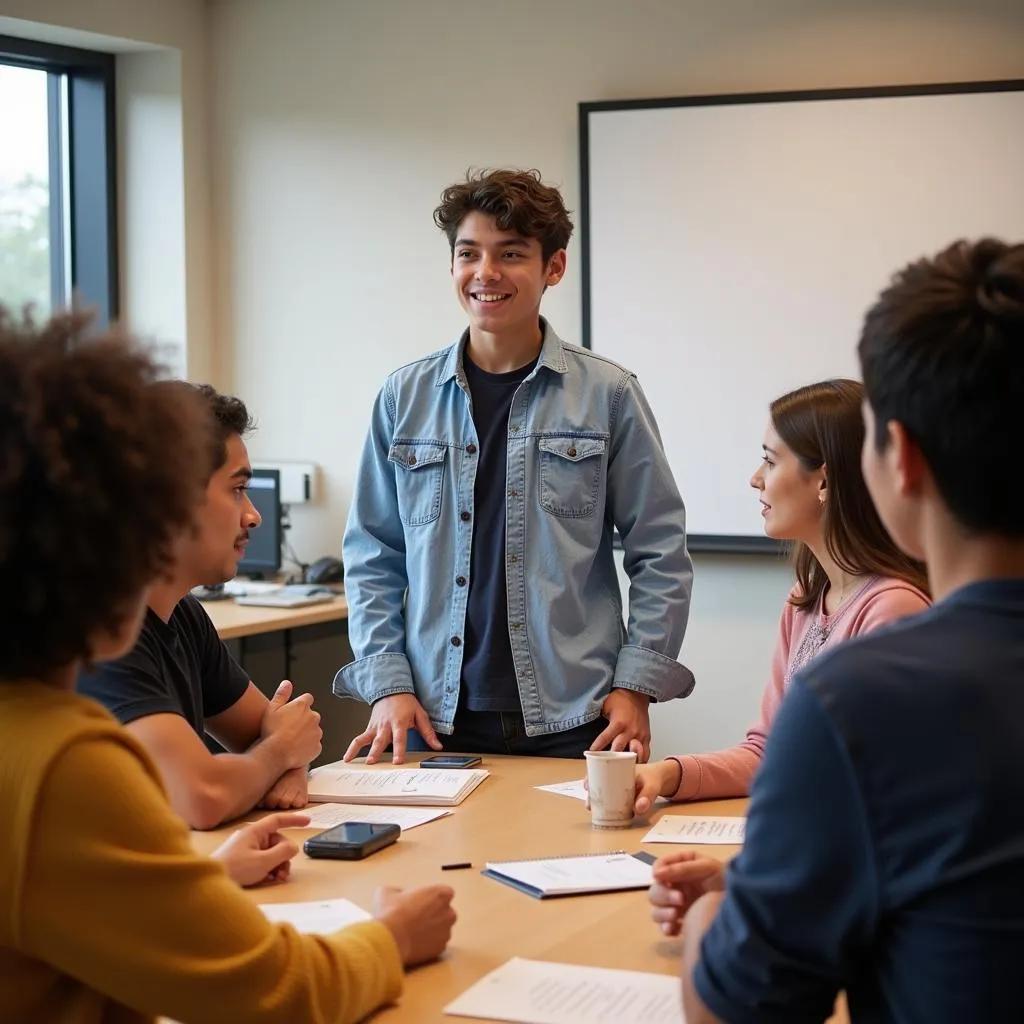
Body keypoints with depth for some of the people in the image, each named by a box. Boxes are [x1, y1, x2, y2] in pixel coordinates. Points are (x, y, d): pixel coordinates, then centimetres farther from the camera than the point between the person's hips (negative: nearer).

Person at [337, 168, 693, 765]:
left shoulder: (607, 395, 0)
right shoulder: (405, 398, 6)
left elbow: (661, 554, 2)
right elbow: (373, 557, 9)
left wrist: (636, 686, -6)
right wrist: (387, 683, -2)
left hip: (573, 722, -1)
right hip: (439, 721, 2)